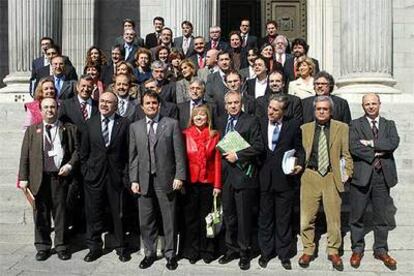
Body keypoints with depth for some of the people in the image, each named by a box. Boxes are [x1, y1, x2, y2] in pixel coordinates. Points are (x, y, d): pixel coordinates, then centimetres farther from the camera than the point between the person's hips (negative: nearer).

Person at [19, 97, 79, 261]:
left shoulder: (68, 129, 8)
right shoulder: (32, 130, 11)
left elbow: (77, 149, 5)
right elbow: (25, 155, 6)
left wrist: (70, 164, -11)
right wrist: (23, 177, -2)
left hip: (60, 176, -1)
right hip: (38, 178, 1)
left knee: (60, 212, 4)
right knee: (41, 213, 6)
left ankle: (61, 246, 15)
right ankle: (43, 246, 19)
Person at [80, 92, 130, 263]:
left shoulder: (124, 123, -1)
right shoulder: (90, 123, 6)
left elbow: (128, 152, -3)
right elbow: (84, 151, 8)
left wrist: (126, 176, -8)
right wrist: (85, 171, 1)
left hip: (116, 176, -2)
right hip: (94, 175, 2)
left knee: (118, 213, 7)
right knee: (93, 214, 10)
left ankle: (120, 247, 24)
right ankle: (94, 247, 26)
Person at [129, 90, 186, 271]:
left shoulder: (172, 124, 1)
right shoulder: (135, 127, 10)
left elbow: (179, 153, -2)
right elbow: (133, 156, 8)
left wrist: (179, 176, -9)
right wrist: (133, 179, 2)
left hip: (166, 179, -2)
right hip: (144, 180, 3)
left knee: (169, 220, 6)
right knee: (145, 221, 10)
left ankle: (170, 254, 21)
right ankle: (150, 253, 26)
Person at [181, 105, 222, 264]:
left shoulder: (214, 136, 2)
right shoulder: (185, 134, 1)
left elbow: (217, 161, 0)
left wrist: (217, 185, -5)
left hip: (208, 183, 0)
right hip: (190, 183, 0)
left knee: (206, 217, 9)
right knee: (191, 217, 9)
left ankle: (207, 251, 24)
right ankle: (192, 251, 22)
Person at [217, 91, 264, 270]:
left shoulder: (251, 121, -3)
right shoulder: (221, 122, 14)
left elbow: (258, 146, -11)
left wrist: (237, 155, -15)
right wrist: (224, 155, 2)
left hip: (243, 174, -5)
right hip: (226, 175, 5)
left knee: (244, 216, 3)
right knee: (228, 215, 13)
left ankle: (244, 252, 17)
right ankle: (231, 249, 27)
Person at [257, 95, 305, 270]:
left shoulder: (293, 125, 0)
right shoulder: (260, 123, 4)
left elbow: (299, 149, 6)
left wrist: (300, 165, -10)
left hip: (285, 178, -1)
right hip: (264, 178, 2)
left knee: (284, 219, 9)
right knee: (265, 218, 12)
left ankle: (284, 254, 24)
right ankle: (266, 252, 28)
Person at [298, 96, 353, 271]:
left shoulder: (342, 128, 5)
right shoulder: (304, 128, 8)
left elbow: (346, 153, 5)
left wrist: (347, 173, -1)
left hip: (332, 178, -1)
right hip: (310, 177, 1)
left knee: (334, 218, 6)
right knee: (306, 217, 5)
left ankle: (333, 252, 24)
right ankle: (308, 251, 22)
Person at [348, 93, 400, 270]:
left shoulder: (389, 124, 12)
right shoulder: (355, 125, 4)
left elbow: (394, 143, -7)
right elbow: (353, 147, -11)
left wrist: (371, 143, -14)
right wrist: (376, 154, -11)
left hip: (383, 176, 3)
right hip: (362, 175, -2)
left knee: (382, 216, 11)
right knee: (357, 216, 6)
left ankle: (381, 250, 25)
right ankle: (357, 249, 21)